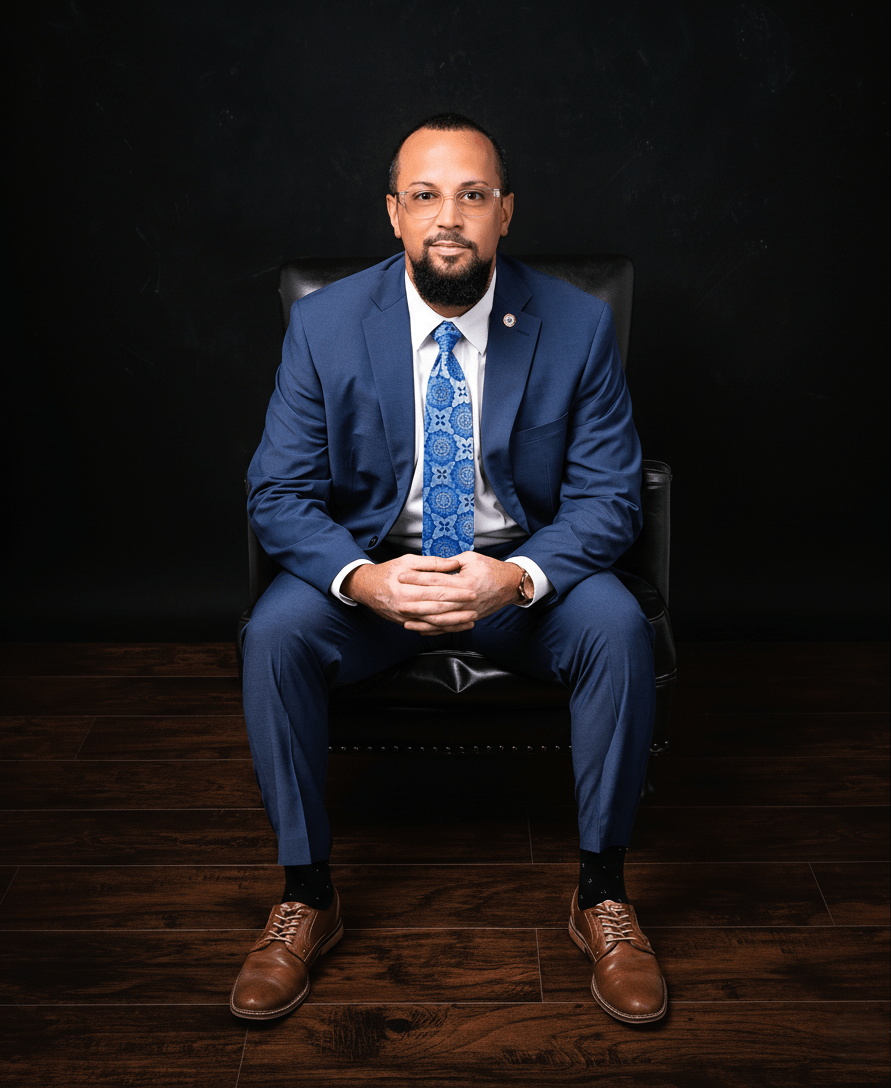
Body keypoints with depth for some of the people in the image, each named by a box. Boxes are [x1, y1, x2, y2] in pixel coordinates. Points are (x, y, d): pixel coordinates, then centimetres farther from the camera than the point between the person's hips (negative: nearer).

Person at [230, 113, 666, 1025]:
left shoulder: (578, 326, -8)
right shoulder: (324, 323, -7)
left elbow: (608, 497, -7)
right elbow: (279, 494, -6)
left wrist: (517, 576, -28)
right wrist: (362, 577, -27)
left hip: (524, 568, 0)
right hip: (373, 566, 1)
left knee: (619, 629, -29)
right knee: (274, 634, -27)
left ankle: (600, 895, -8)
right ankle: (306, 898, -6)